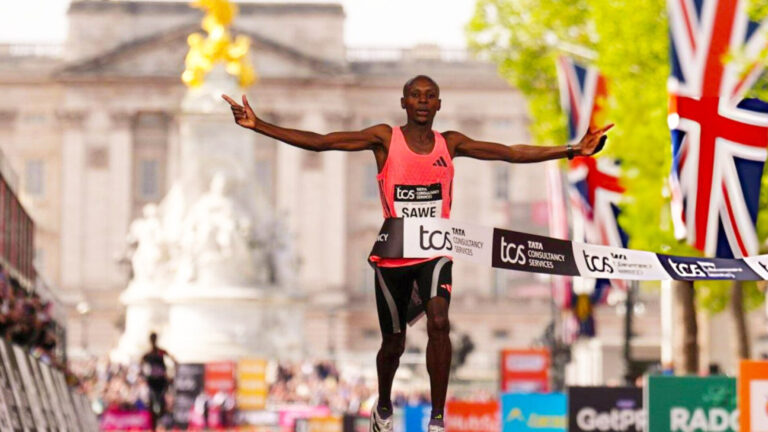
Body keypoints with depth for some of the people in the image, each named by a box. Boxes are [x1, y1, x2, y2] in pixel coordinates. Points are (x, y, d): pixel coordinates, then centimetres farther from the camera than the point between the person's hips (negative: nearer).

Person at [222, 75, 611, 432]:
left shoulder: (450, 144, 1)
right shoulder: (385, 139, -6)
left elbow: (512, 153, 1)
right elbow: (319, 142, -12)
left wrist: (572, 150, -4)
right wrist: (258, 125, -20)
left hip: (434, 254, 1)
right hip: (392, 255, -1)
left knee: (439, 322, -24)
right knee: (393, 342, 11)